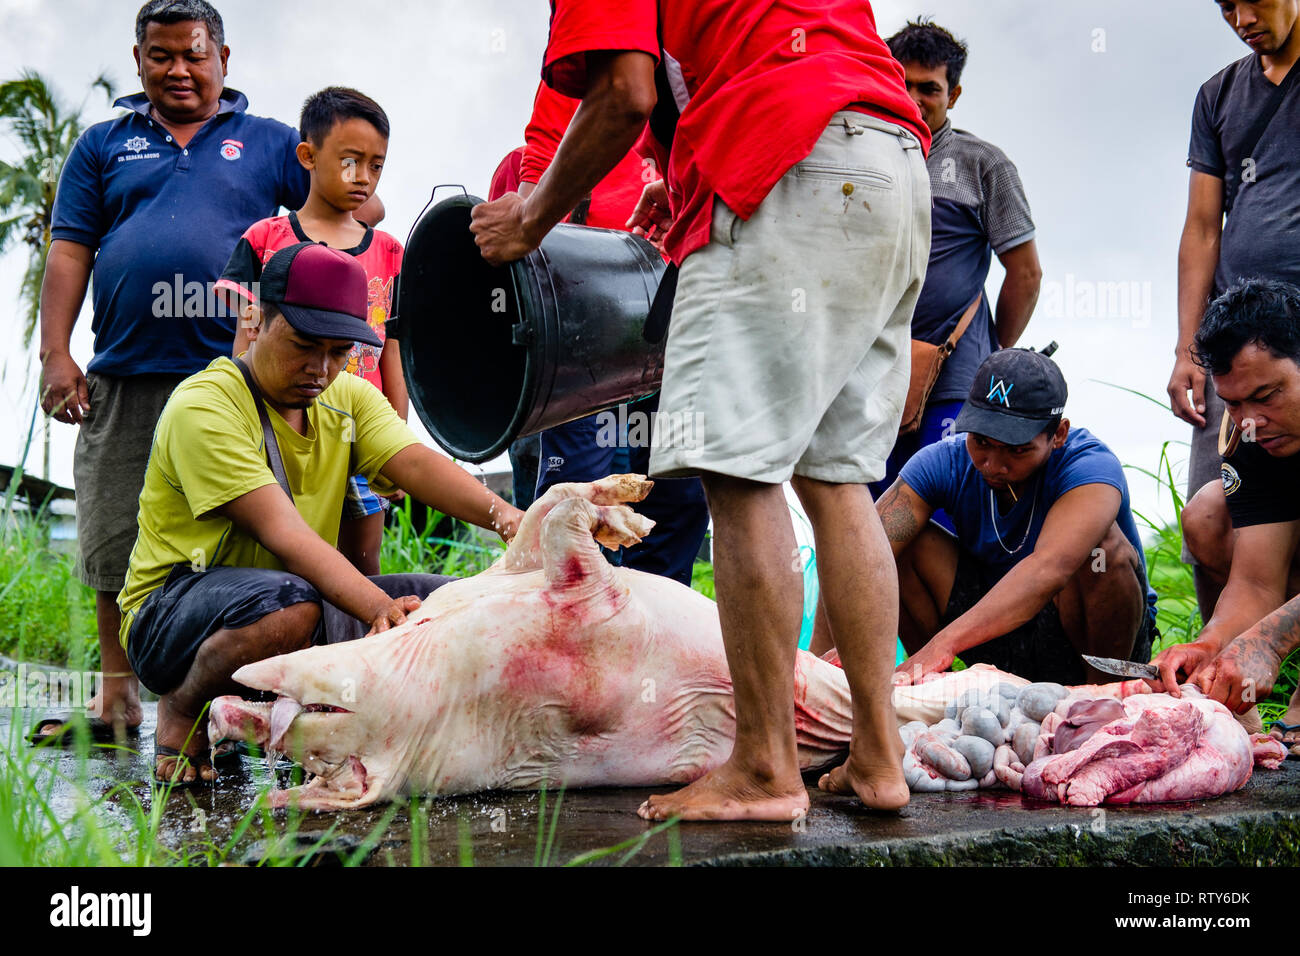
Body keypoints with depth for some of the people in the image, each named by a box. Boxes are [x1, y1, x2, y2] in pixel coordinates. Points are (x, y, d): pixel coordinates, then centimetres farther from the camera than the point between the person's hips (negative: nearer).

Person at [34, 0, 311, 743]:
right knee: (116, 548, 7)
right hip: (125, 378, 2)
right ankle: (118, 699, 19)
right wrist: (56, 353, 1)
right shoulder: (104, 146, 17)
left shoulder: (271, 145, 14)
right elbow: (70, 253, 11)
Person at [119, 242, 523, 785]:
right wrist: (376, 607, -42)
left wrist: (503, 515, -32)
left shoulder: (348, 398, 8)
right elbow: (282, 532, -28)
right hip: (171, 613, -6)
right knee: (286, 605, -40)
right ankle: (179, 710, -9)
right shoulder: (203, 406, -17)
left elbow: (417, 464, -11)